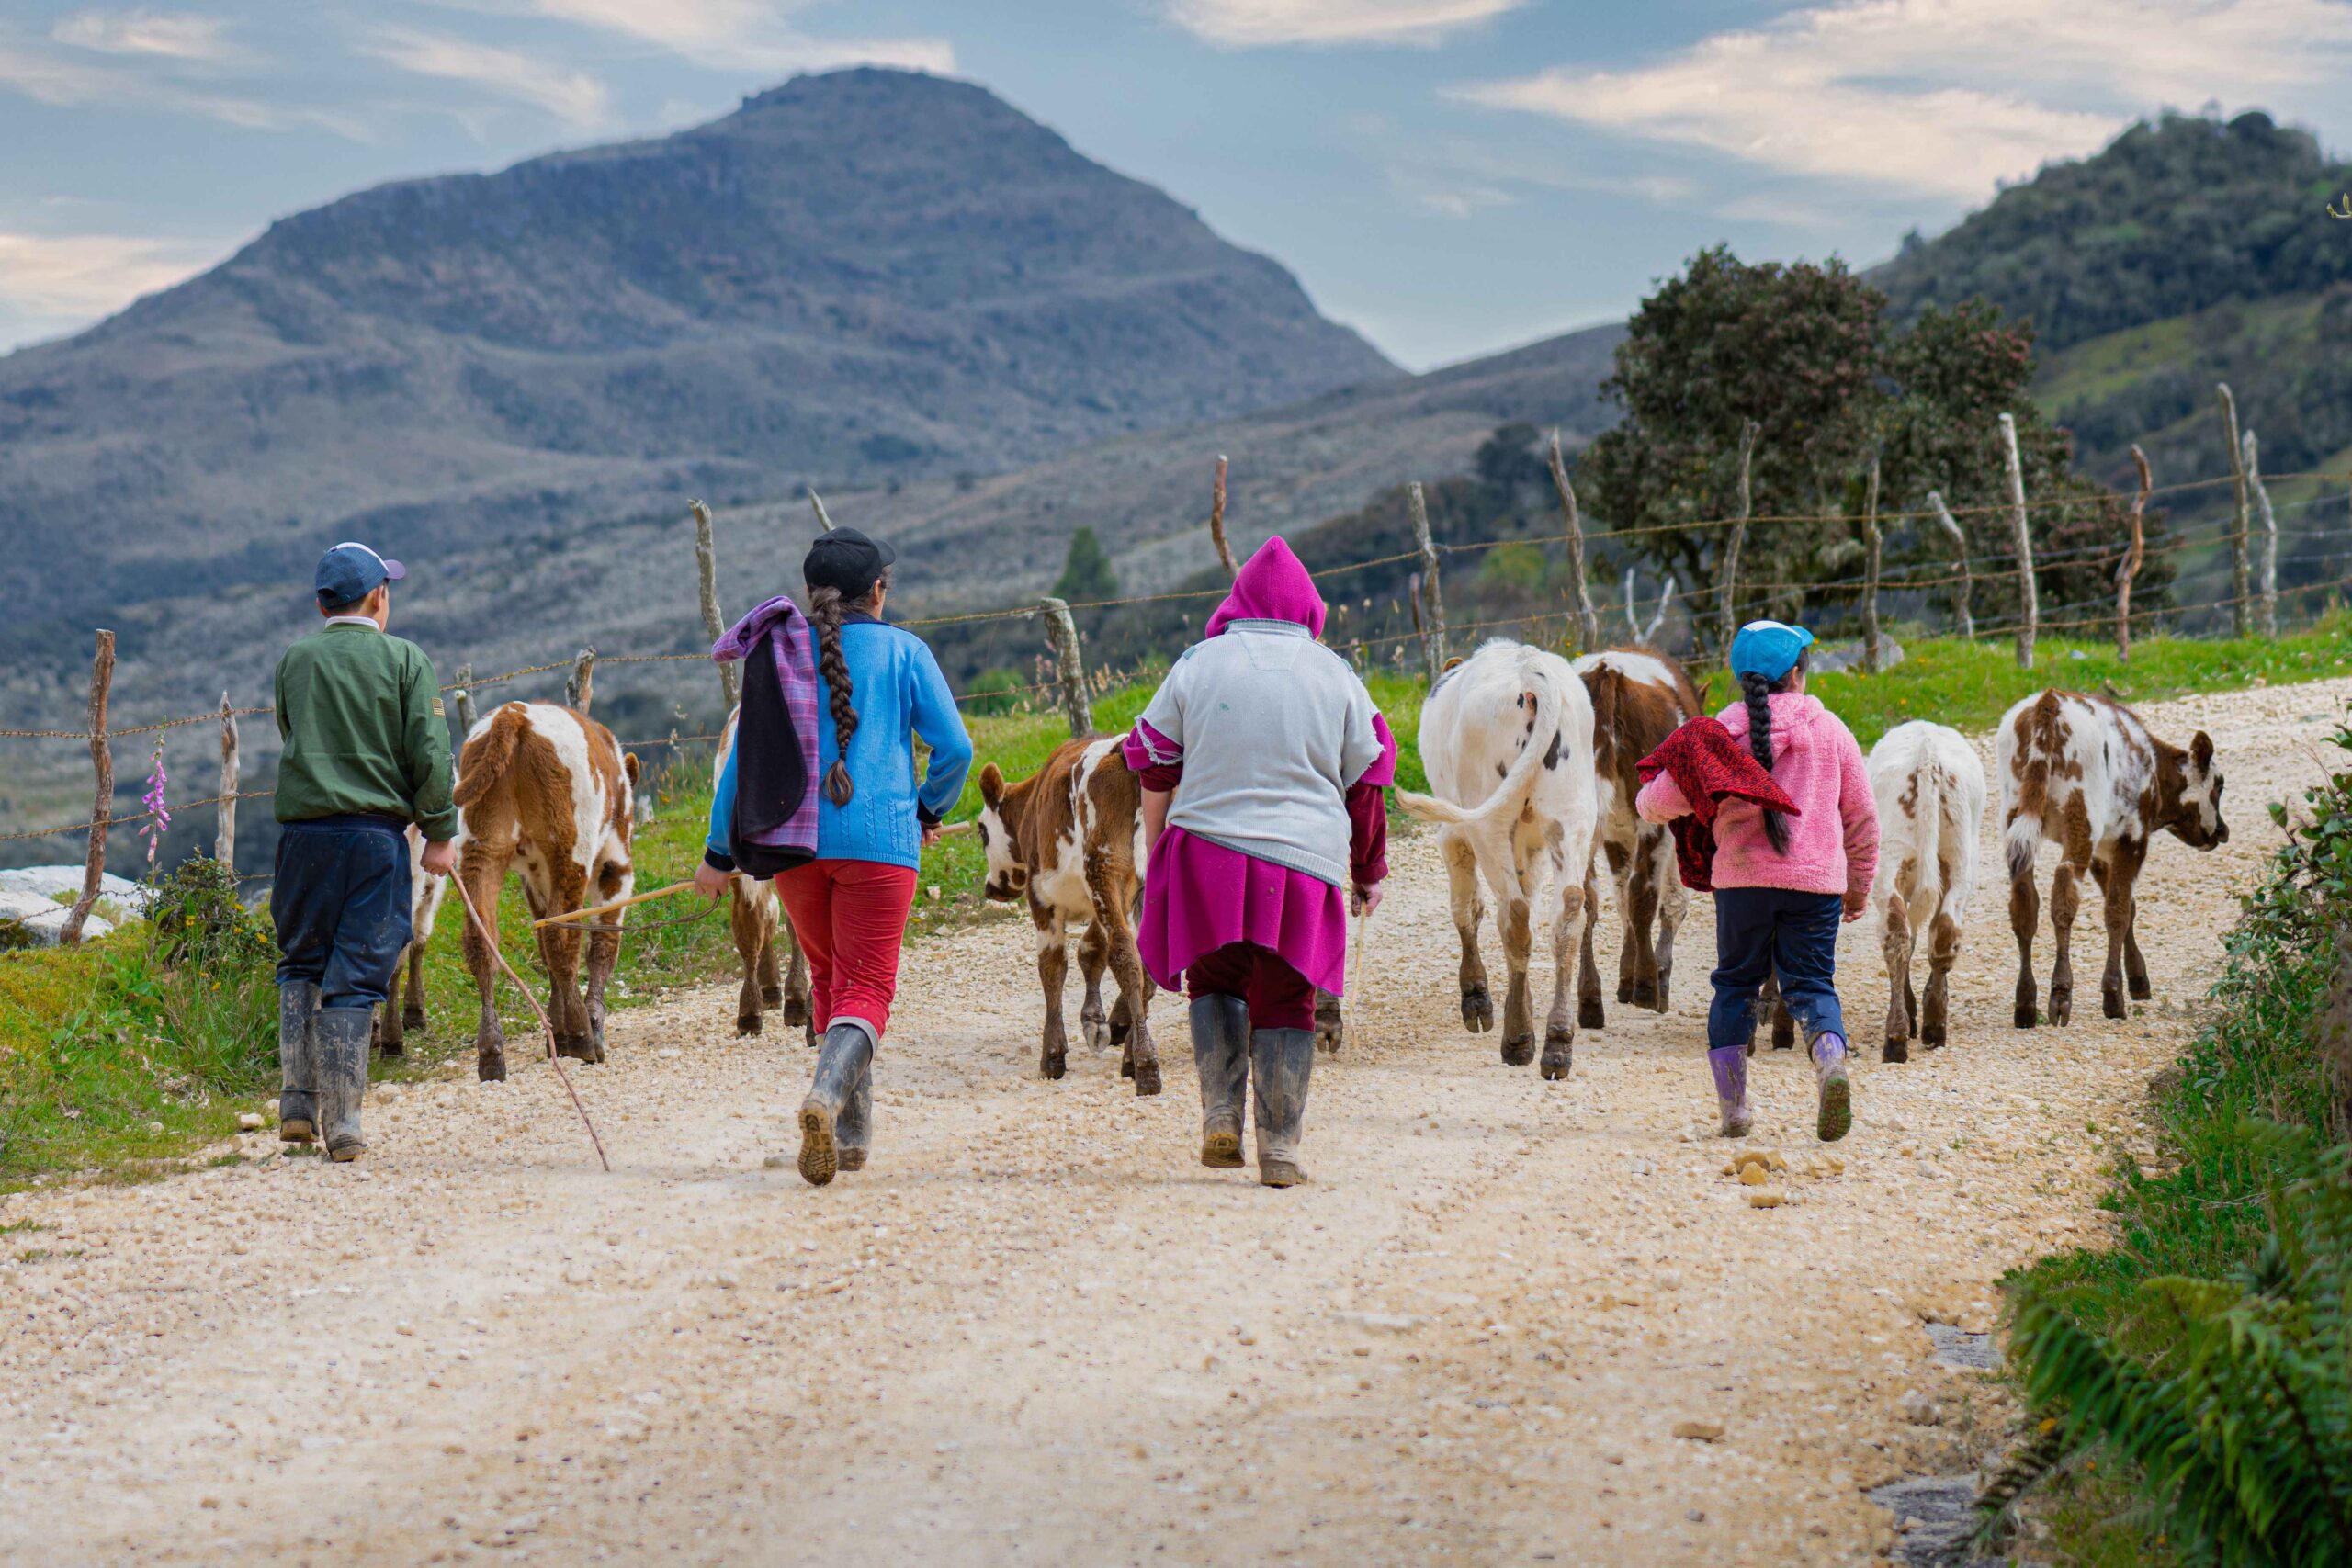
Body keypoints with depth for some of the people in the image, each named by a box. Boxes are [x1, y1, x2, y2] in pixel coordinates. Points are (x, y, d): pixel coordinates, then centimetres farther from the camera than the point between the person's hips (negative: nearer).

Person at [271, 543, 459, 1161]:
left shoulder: (294, 661, 9)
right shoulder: (404, 659, 0)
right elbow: (430, 753, -6)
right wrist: (440, 833, 1)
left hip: (304, 831, 2)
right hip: (377, 831, -2)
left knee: (300, 965, 17)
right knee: (356, 974, 0)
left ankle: (297, 1103, 8)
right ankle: (341, 1124, -3)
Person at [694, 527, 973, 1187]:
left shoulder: (777, 653, 8)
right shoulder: (902, 651, 2)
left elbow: (743, 756, 7)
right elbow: (954, 747, -1)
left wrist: (719, 852, 13)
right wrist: (929, 810, 18)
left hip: (793, 843, 3)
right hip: (879, 841, -3)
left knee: (828, 978, 21)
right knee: (867, 989, -3)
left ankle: (851, 1133, 23)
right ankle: (827, 1094, -31)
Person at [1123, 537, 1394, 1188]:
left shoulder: (1199, 664, 2)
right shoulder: (1336, 676, 3)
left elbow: (1155, 768, 7)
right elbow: (1366, 785, 8)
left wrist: (1154, 851, 23)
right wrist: (1370, 870, 19)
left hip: (1207, 848, 0)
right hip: (1305, 859, 0)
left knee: (1215, 979, 18)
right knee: (1285, 999, 8)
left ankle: (1220, 1115, 2)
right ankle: (1280, 1148, 2)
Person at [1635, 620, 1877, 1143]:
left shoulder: (1720, 733, 0)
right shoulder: (1830, 729, 5)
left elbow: (1662, 802, -4)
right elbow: (1862, 816, 11)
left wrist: (1645, 801, 20)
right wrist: (1859, 883, 23)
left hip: (1742, 881, 0)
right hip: (1817, 882, 0)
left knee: (1735, 983, 13)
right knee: (1811, 984, 5)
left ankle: (1732, 1106, 8)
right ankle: (1831, 1062, -26)